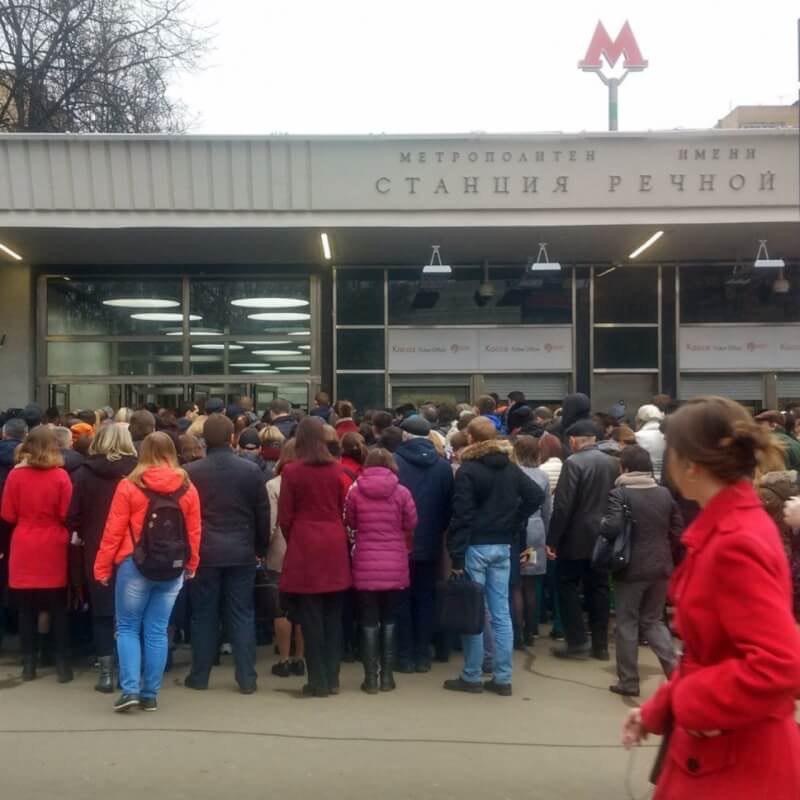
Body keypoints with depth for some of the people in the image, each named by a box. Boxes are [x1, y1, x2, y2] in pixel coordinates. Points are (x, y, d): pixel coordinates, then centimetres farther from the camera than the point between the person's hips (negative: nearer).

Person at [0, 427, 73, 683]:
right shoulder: (60, 476, -10)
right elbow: (67, 515, -7)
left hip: (24, 551, 1)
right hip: (53, 551, -1)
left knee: (26, 610, 11)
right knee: (58, 610, 9)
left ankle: (29, 664, 15)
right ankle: (62, 664, 10)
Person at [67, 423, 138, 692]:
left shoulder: (84, 473, -6)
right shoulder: (137, 472, -8)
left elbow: (73, 515, -4)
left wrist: (79, 535, 15)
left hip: (97, 552, 0)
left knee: (102, 612, 9)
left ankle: (107, 674, 10)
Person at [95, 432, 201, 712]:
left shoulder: (129, 486, -6)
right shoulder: (187, 487, 1)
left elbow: (113, 531, -6)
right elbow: (194, 532, 5)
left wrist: (102, 567, 2)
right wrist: (191, 566, 18)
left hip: (135, 565, -3)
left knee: (128, 627, 9)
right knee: (157, 631, 9)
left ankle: (130, 689, -1)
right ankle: (150, 694, 12)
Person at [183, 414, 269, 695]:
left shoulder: (190, 472, -6)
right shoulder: (251, 470, -3)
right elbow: (263, 514, 1)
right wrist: (260, 549, 11)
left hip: (204, 553, -1)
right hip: (241, 553, 1)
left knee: (204, 616, 9)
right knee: (242, 616, 6)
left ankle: (199, 676, 16)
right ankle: (247, 679, 8)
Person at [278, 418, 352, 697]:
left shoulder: (292, 471, -7)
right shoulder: (336, 469, 1)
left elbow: (285, 516, -3)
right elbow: (343, 509, 5)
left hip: (305, 546, -3)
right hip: (334, 545, 3)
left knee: (311, 617, 3)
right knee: (332, 616, 10)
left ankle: (318, 681, 5)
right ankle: (332, 679, 16)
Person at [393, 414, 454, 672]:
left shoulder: (394, 462, -11)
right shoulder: (443, 466, -1)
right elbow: (449, 506, 3)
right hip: (431, 544, 3)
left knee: (402, 599, 7)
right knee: (426, 598, 11)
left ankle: (405, 656, 9)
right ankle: (423, 655, 13)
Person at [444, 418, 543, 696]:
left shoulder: (468, 471, -9)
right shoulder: (511, 468, 8)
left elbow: (462, 516, -14)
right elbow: (537, 495, 5)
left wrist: (456, 556, -13)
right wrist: (514, 523, 8)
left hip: (475, 547, -5)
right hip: (502, 546, 5)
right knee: (501, 613, 7)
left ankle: (471, 677, 7)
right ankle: (502, 678, 9)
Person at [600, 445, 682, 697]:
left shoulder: (620, 493, -11)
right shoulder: (665, 493, 5)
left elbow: (612, 528, -24)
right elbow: (678, 531, 9)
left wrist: (601, 523, -3)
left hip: (631, 568, -5)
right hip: (660, 567, 5)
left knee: (627, 623, 7)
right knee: (653, 620, 17)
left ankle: (628, 681, 12)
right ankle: (675, 669, 3)